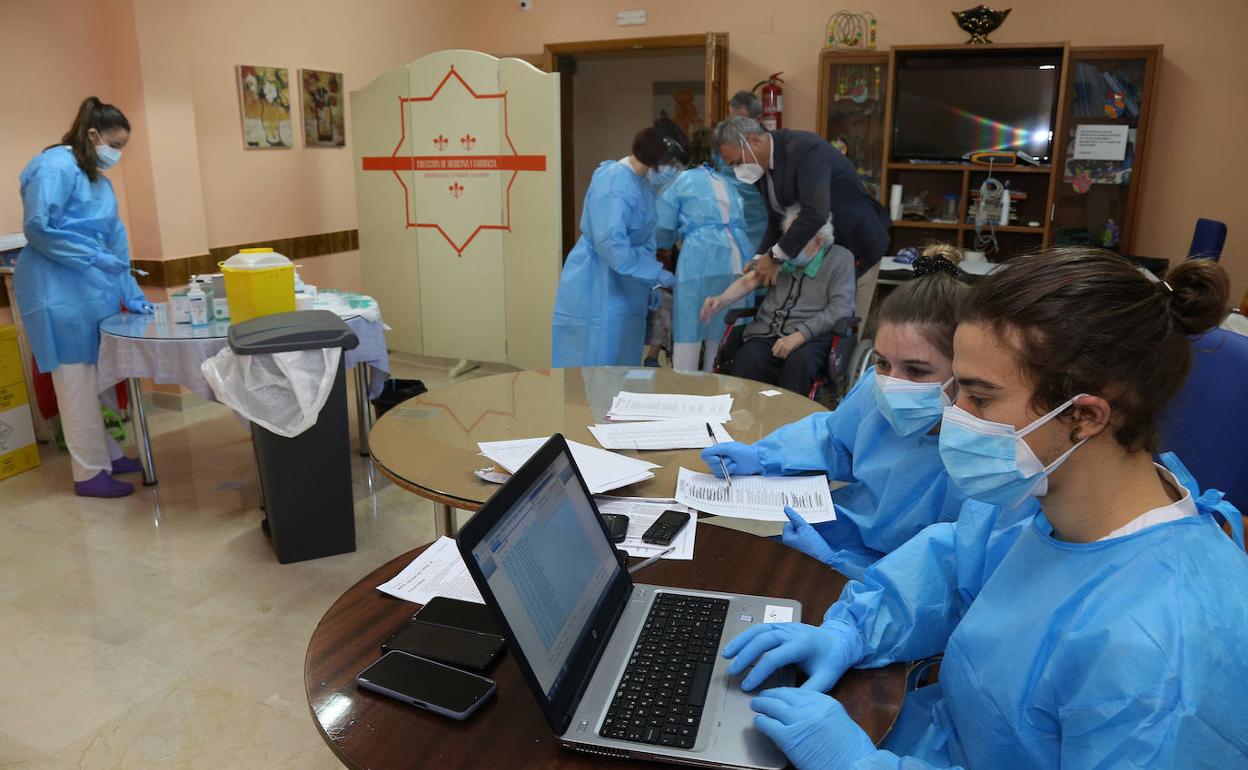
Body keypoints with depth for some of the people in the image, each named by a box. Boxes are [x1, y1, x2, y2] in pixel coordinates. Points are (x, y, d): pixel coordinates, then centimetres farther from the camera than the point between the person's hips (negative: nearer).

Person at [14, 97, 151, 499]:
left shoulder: (99, 179, 17)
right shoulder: (55, 166, -12)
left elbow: (113, 240, 16)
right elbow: (38, 226, -20)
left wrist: (130, 293, 12)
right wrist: (94, 258, -18)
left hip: (92, 290, 9)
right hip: (60, 293, -9)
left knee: (100, 378, 13)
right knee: (77, 382, -3)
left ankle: (107, 455, 24)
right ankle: (89, 474, 4)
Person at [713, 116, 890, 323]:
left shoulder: (805, 149, -25)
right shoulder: (763, 168, 2)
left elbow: (815, 214, -36)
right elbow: (776, 221, 8)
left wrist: (775, 257, -30)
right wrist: (760, 259, -8)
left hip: (856, 246, -8)